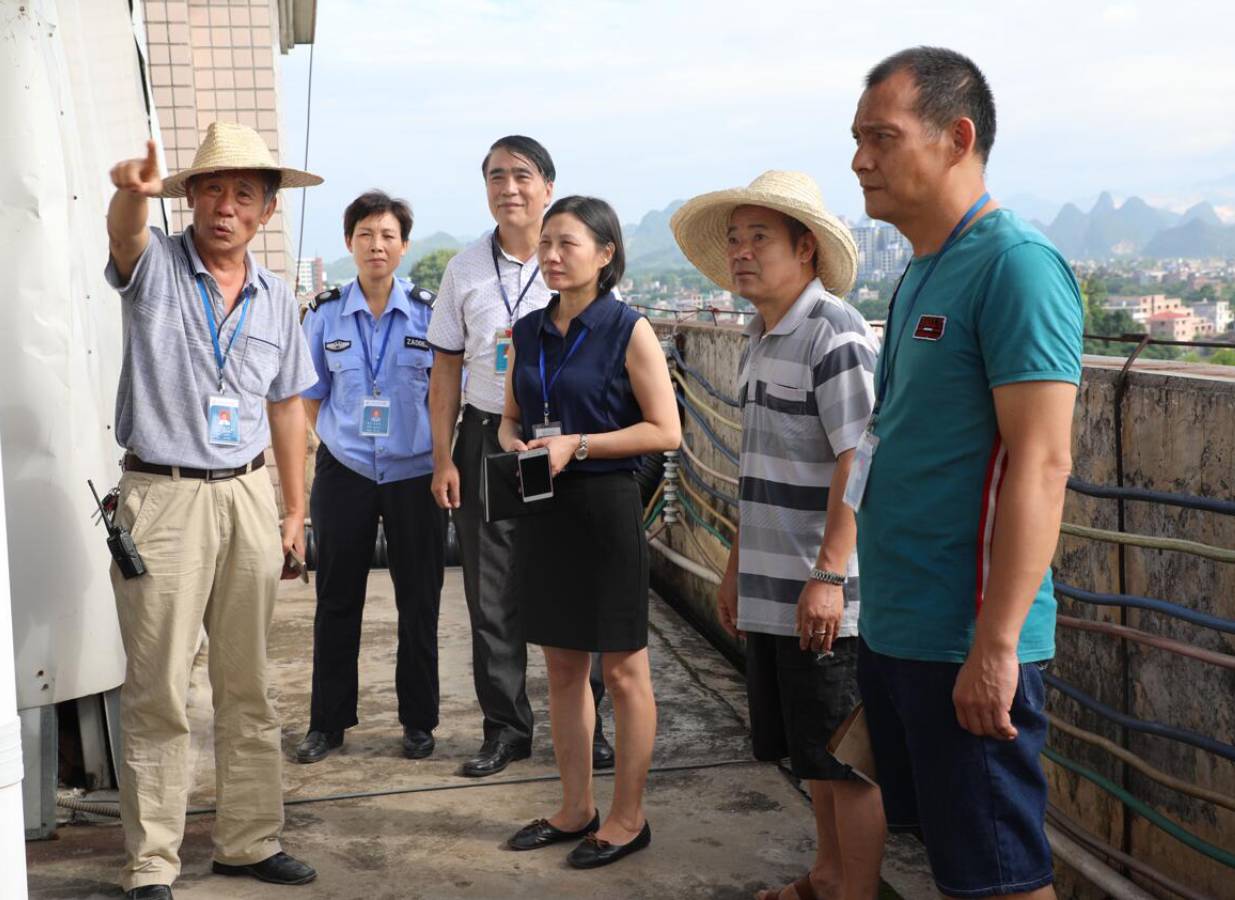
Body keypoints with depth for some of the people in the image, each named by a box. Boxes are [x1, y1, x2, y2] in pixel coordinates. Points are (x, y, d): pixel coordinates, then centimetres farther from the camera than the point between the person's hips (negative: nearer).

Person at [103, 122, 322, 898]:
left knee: (248, 685, 12)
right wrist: (136, 190, -52)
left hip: (249, 497, 5)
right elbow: (124, 235, -28)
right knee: (158, 693, -1)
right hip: (164, 496, -4)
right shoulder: (157, 268, -3)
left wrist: (295, 510, 12)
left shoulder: (276, 298, 9)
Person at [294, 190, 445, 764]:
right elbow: (310, 398, 10)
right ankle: (327, 722, 20)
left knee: (419, 602, 6)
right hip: (344, 474, 1)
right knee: (337, 600, 7)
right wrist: (341, 438, 0)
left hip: (415, 474, -1)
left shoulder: (429, 313, 0)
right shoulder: (325, 314, 3)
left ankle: (418, 722, 20)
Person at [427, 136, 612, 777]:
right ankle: (505, 729, 19)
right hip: (487, 441, 2)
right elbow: (446, 370, 9)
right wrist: (443, 459, 3)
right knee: (491, 595, 6)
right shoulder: (465, 270, 7)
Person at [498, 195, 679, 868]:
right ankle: (576, 809, 27)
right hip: (541, 509, 6)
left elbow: (666, 430, -12)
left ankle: (628, 819, 17)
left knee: (623, 670, 4)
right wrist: (515, 445, -5)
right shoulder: (527, 332, 9)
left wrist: (576, 445, -18)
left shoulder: (629, 331, -8)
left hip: (606, 506, -6)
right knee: (562, 666, 14)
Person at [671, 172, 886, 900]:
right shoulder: (764, 336, 14)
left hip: (824, 597, -9)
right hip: (771, 592, 9)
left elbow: (859, 464, -21)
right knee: (810, 752, 21)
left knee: (844, 759, 2)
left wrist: (828, 575, -24)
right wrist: (739, 566, 22)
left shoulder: (835, 334, -14)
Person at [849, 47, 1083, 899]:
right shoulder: (922, 274, 13)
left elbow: (1041, 464, -21)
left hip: (968, 642, -9)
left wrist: (995, 644, -23)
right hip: (894, 629, 9)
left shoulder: (1016, 266, -14)